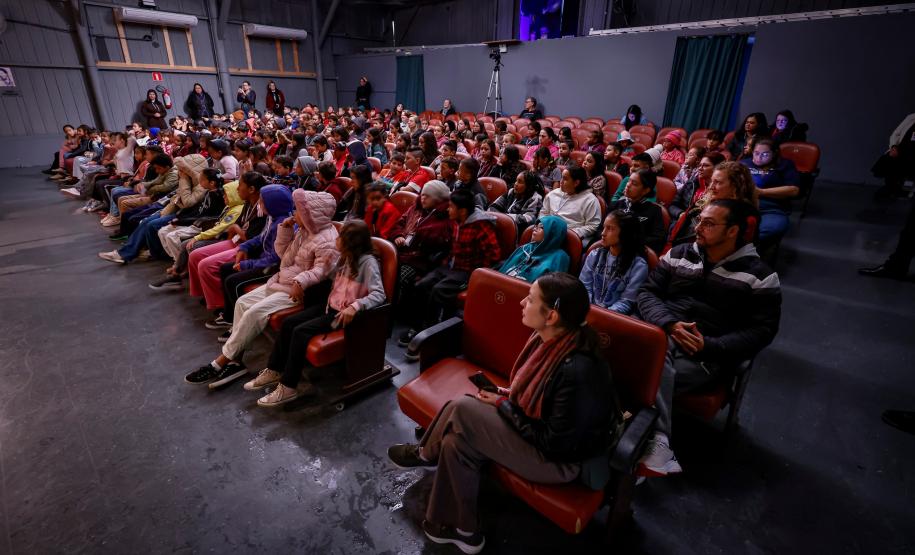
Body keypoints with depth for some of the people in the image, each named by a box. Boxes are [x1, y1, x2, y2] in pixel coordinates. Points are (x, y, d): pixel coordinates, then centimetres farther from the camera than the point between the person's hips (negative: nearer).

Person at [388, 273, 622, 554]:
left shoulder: (577, 371, -34)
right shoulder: (550, 339, -8)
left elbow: (555, 443, -24)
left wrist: (503, 406, -17)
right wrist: (507, 395, -5)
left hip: (560, 459, -7)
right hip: (543, 432, 8)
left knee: (461, 410, -14)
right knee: (457, 443, -4)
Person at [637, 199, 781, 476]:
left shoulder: (760, 275, 3)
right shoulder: (678, 254, 12)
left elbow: (762, 331, -2)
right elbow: (647, 293, 8)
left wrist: (710, 345, -16)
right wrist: (670, 323, -12)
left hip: (709, 354, -3)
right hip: (663, 334, 3)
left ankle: (649, 446, -17)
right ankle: (656, 447, -27)